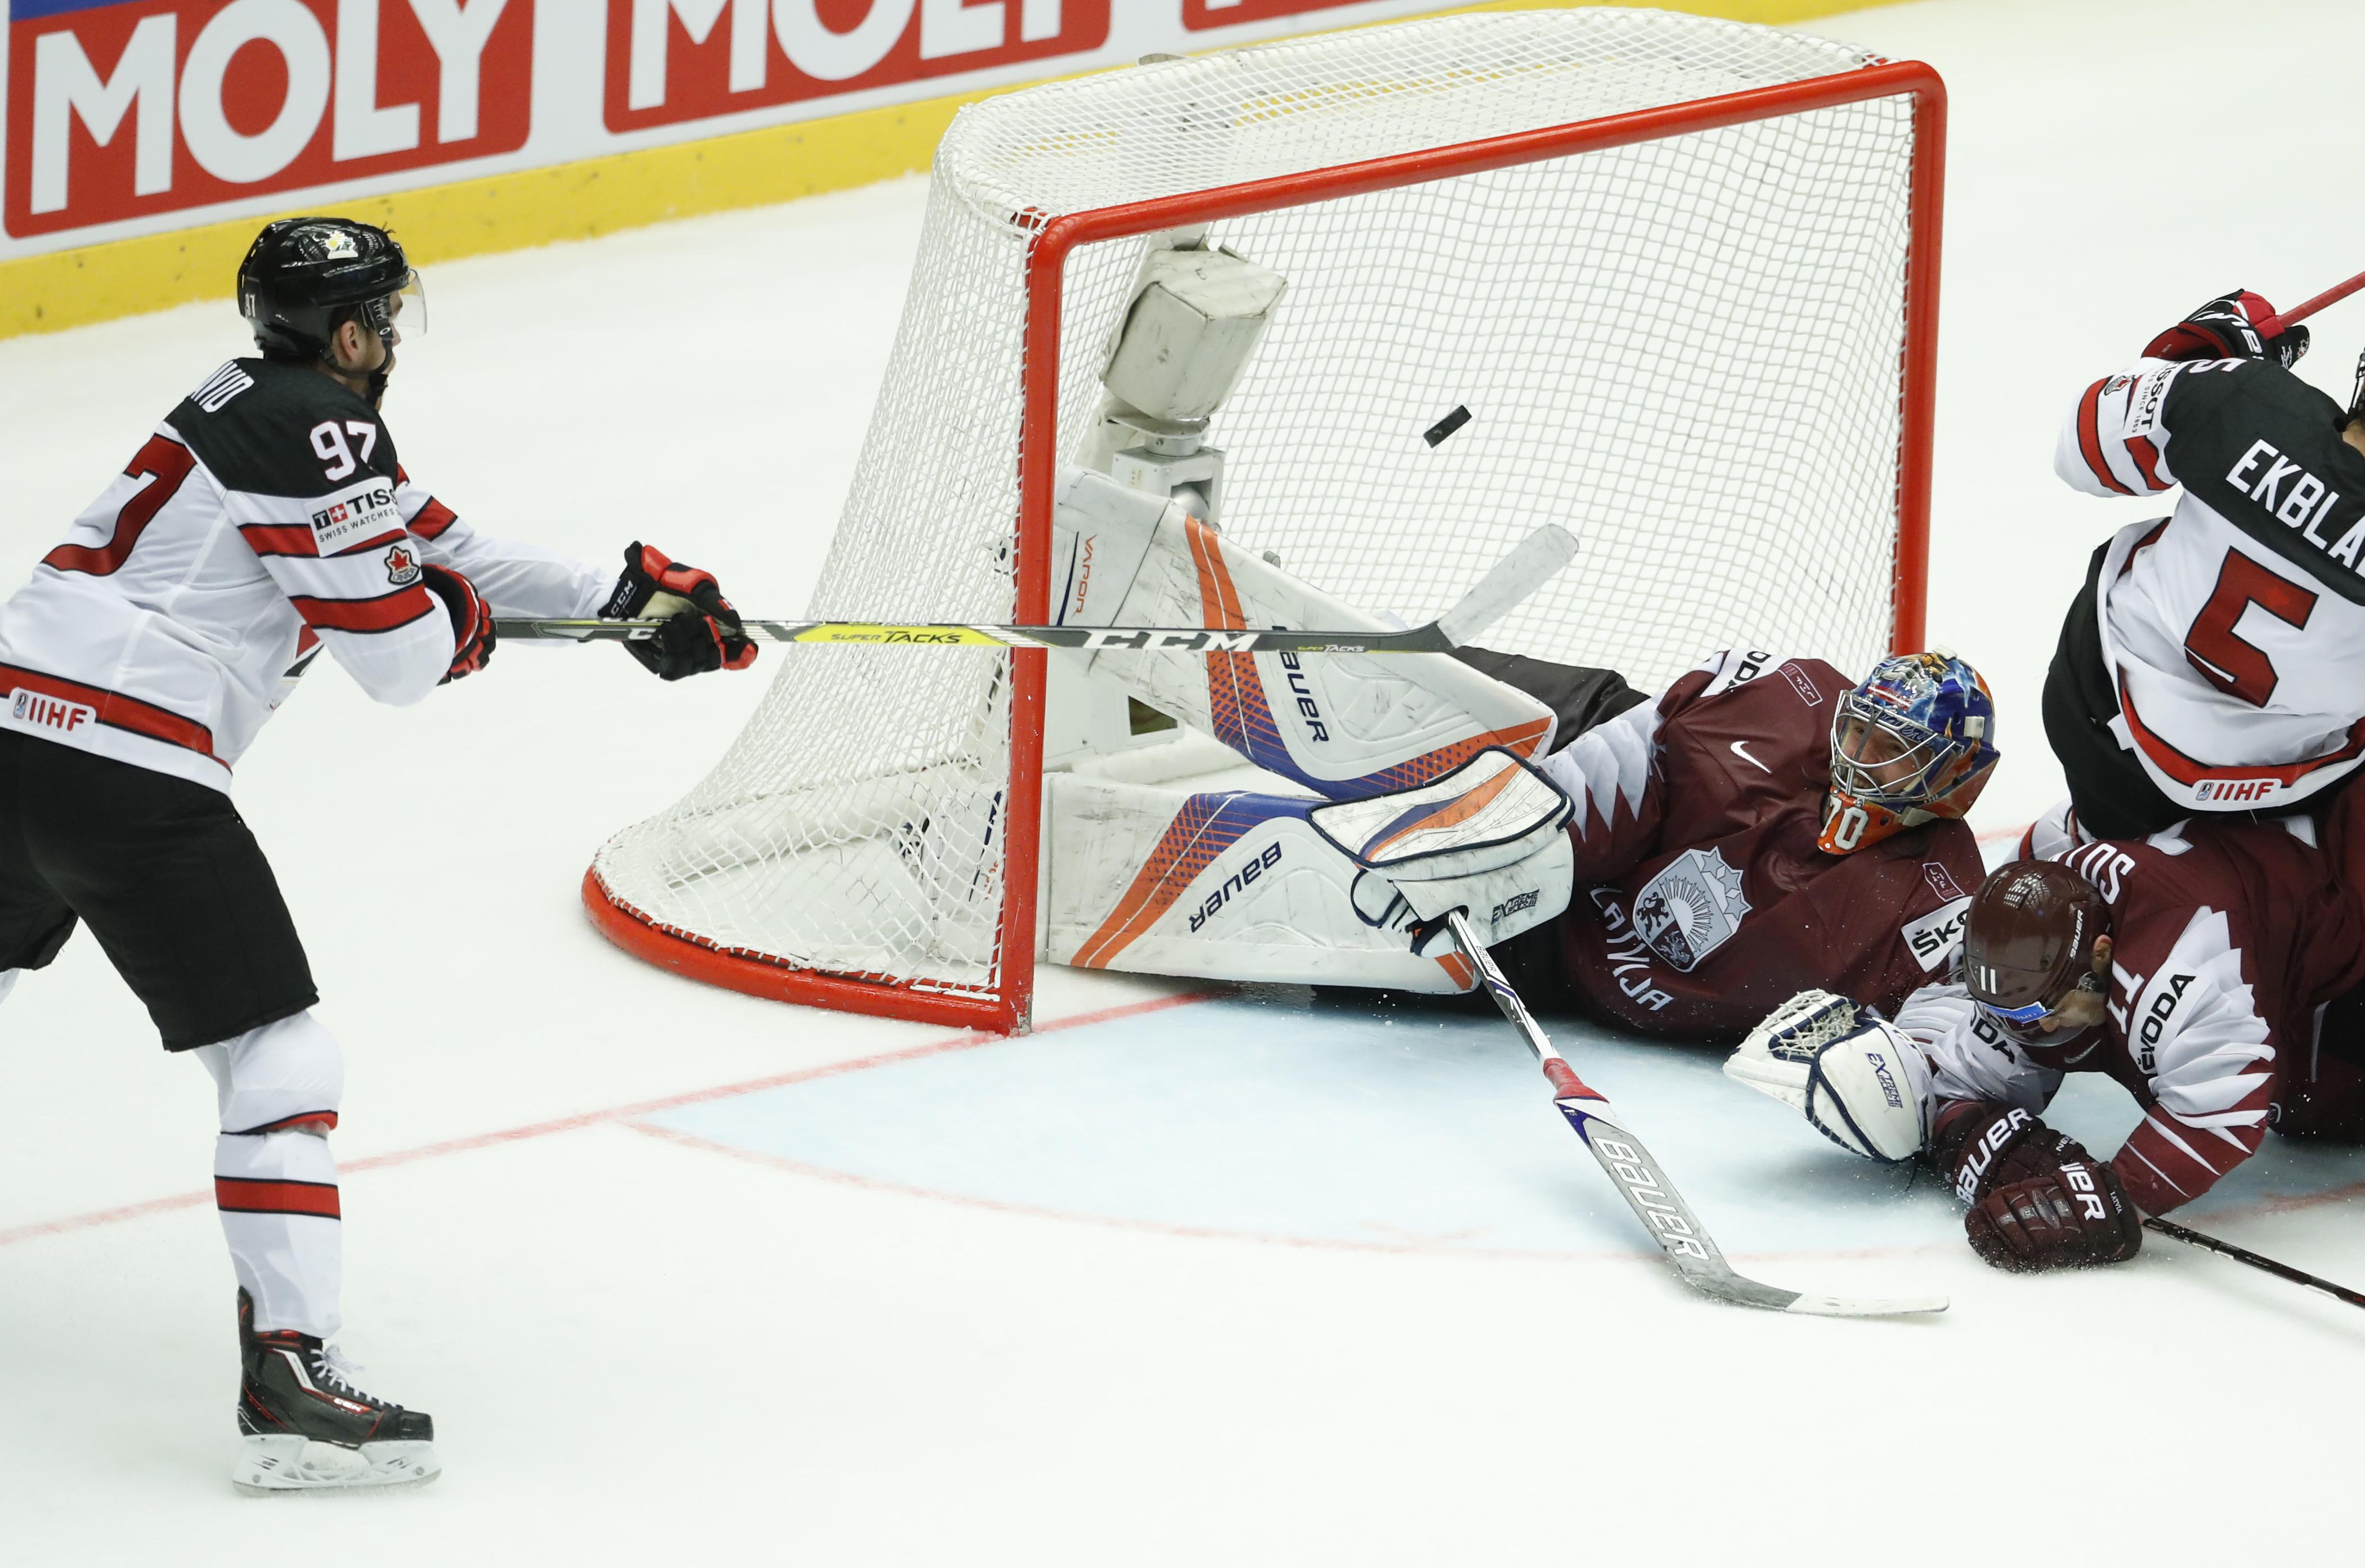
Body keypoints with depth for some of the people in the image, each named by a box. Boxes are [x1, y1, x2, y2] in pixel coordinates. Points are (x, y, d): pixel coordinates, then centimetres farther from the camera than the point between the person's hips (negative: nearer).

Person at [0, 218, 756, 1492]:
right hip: (129, 770, -9)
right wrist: (458, 623, 13)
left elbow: (435, 546, 26)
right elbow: (402, 654, -10)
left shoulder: (253, 407, 20)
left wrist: (629, 596, 23)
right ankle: (288, 1377, -13)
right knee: (278, 1054, -5)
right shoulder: (317, 430, -9)